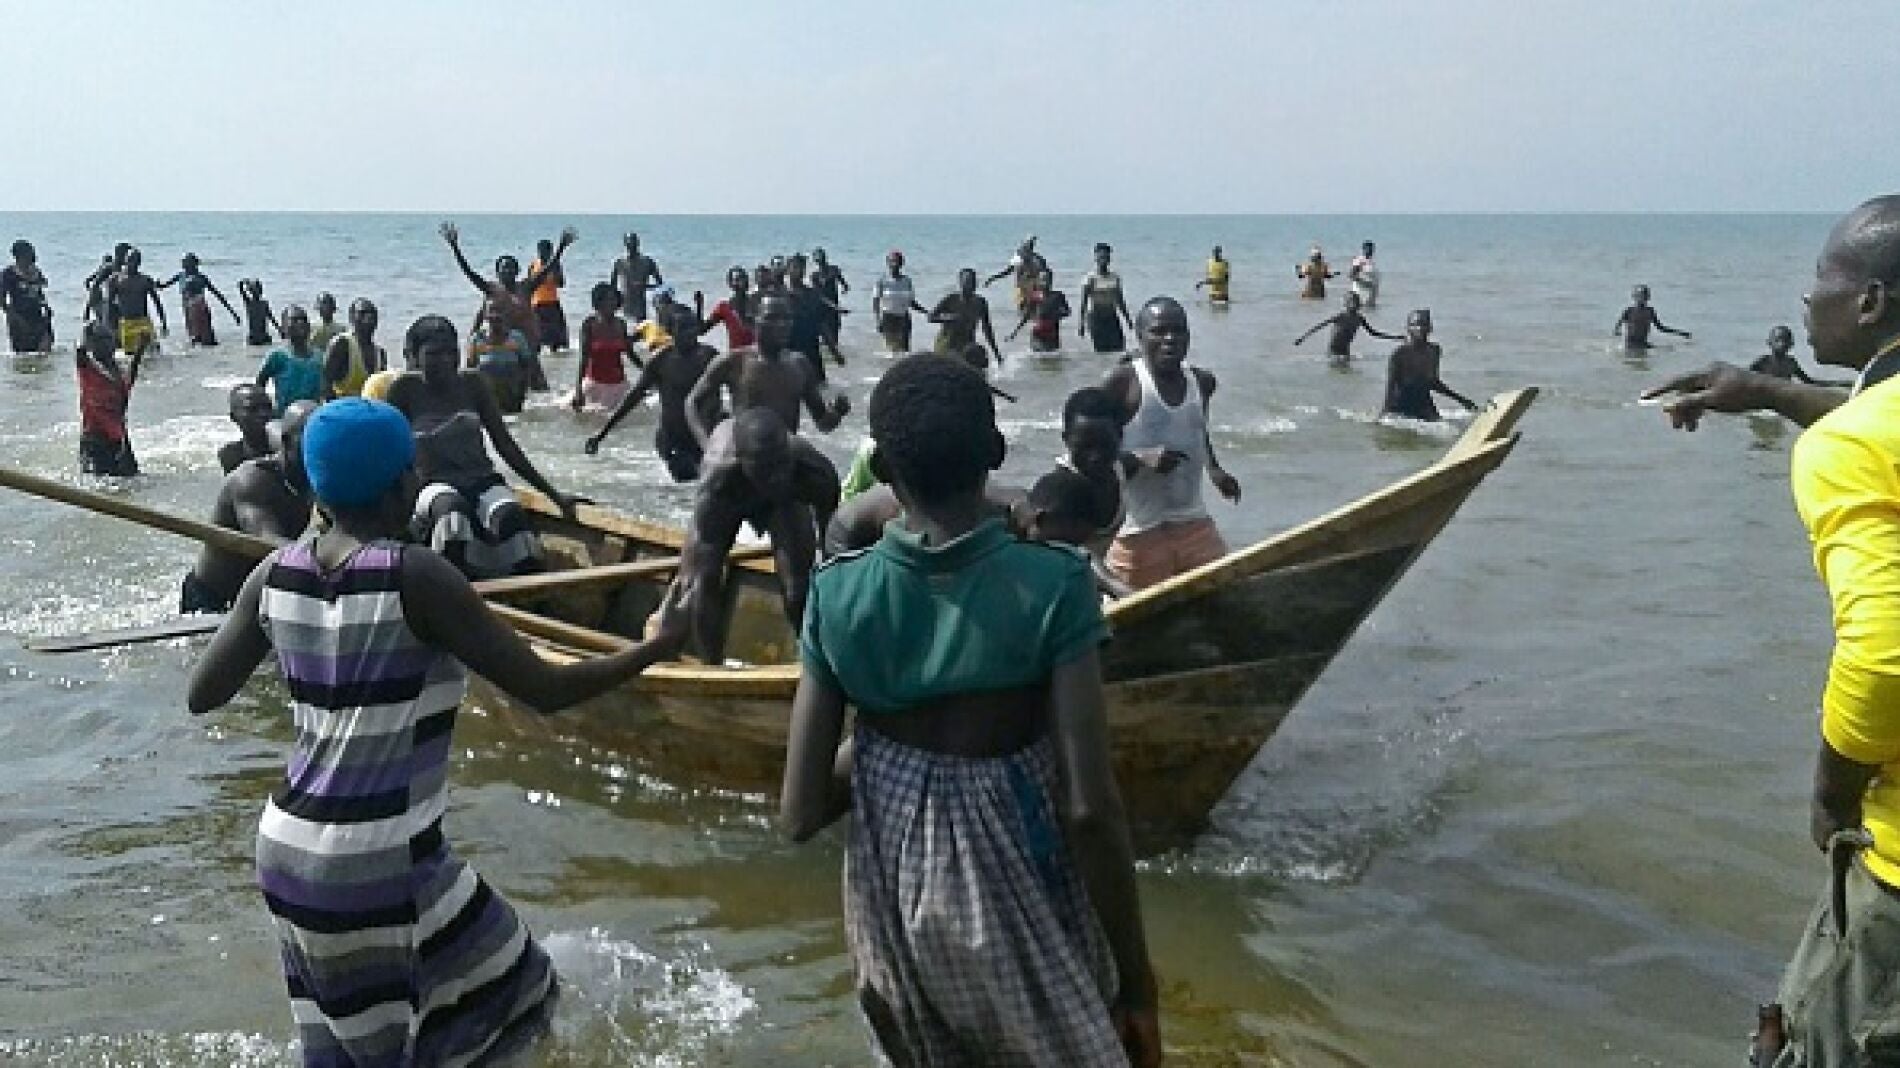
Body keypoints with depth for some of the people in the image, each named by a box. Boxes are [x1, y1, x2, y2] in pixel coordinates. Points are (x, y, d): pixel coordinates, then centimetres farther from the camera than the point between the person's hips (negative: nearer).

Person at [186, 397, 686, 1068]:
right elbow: (545, 690, -16)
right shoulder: (415, 578, -18)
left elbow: (202, 696, 8)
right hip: (380, 868, -7)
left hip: (287, 851, 7)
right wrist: (659, 647, -2)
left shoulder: (275, 574, 1)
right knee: (496, 1009, 13)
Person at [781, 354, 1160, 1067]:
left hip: (892, 900, 3)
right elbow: (1089, 808, -20)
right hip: (1020, 905, -3)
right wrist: (1135, 976, -10)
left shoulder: (837, 594, -11)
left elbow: (801, 815, -8)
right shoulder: (1052, 585, -18)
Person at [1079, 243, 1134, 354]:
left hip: (1113, 319, 4)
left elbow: (1120, 300, 17)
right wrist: (1083, 323, -9)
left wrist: (1127, 318, 14)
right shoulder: (1091, 278, -5)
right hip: (1097, 319, -4)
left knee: (1118, 347, -7)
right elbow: (1084, 302, -4)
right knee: (1100, 349, -6)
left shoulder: (1115, 277, 8)